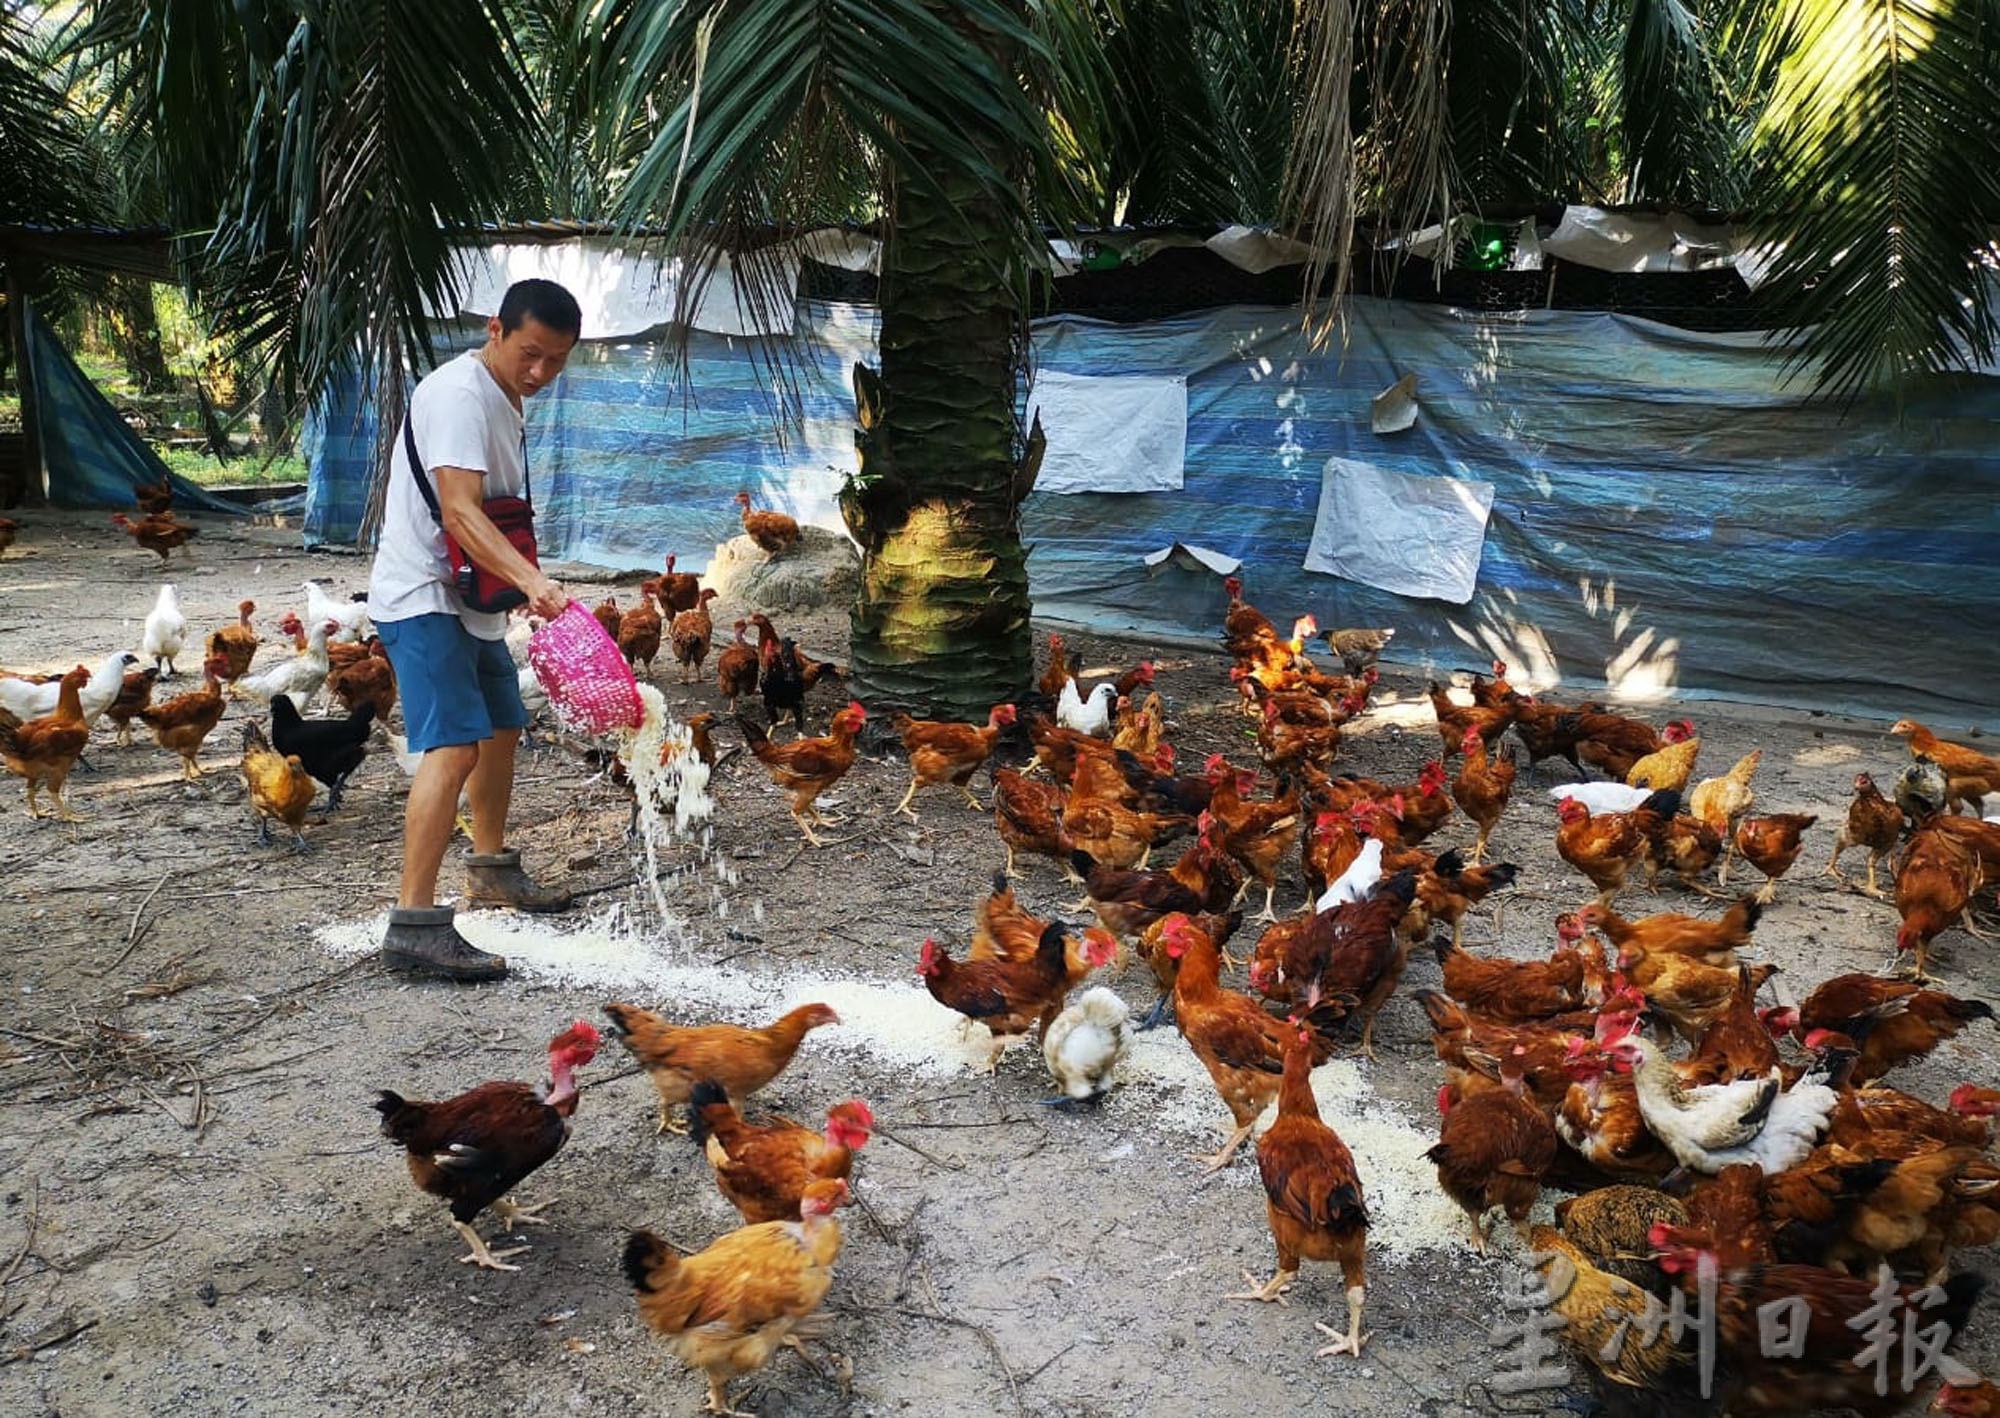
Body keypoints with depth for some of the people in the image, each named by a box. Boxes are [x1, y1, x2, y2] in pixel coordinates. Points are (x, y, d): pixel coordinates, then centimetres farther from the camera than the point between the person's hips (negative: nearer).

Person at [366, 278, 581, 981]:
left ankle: (491, 870, 40)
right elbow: (459, 512, -33)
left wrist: (521, 580, 18)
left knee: (502, 729, 21)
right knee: (453, 746, -21)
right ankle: (414, 922, -23)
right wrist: (531, 579, -46)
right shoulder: (459, 393, -20)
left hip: (471, 601, 10)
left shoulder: (507, 399, 12)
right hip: (422, 599, -10)